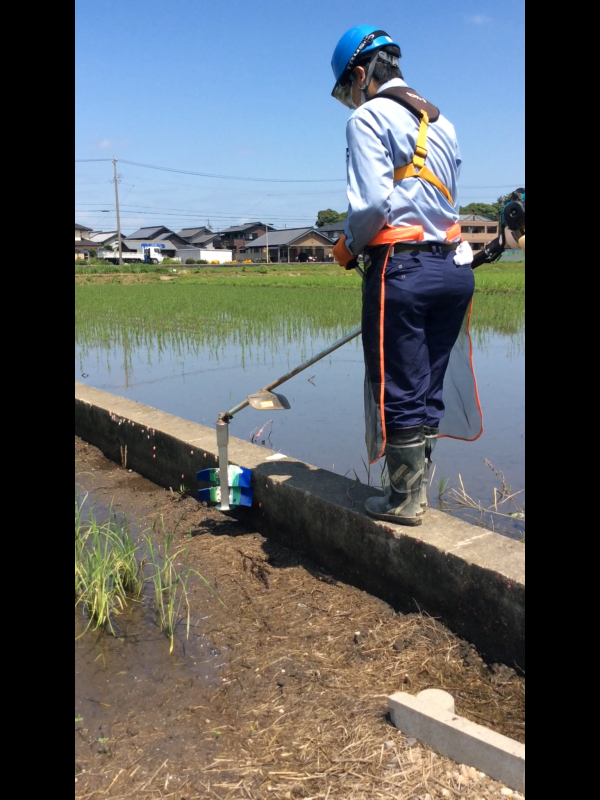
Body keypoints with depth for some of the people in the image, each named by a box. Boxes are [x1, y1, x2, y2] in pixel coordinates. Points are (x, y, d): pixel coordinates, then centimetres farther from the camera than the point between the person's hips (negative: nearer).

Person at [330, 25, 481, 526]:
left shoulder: (369, 117, -4)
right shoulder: (441, 123, 20)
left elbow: (372, 202, -16)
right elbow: (449, 202, 19)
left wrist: (349, 248, 1)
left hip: (402, 268, -8)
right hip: (453, 265, 8)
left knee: (398, 391, 1)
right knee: (428, 387, 13)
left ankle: (405, 501, 12)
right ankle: (416, 489, 22)